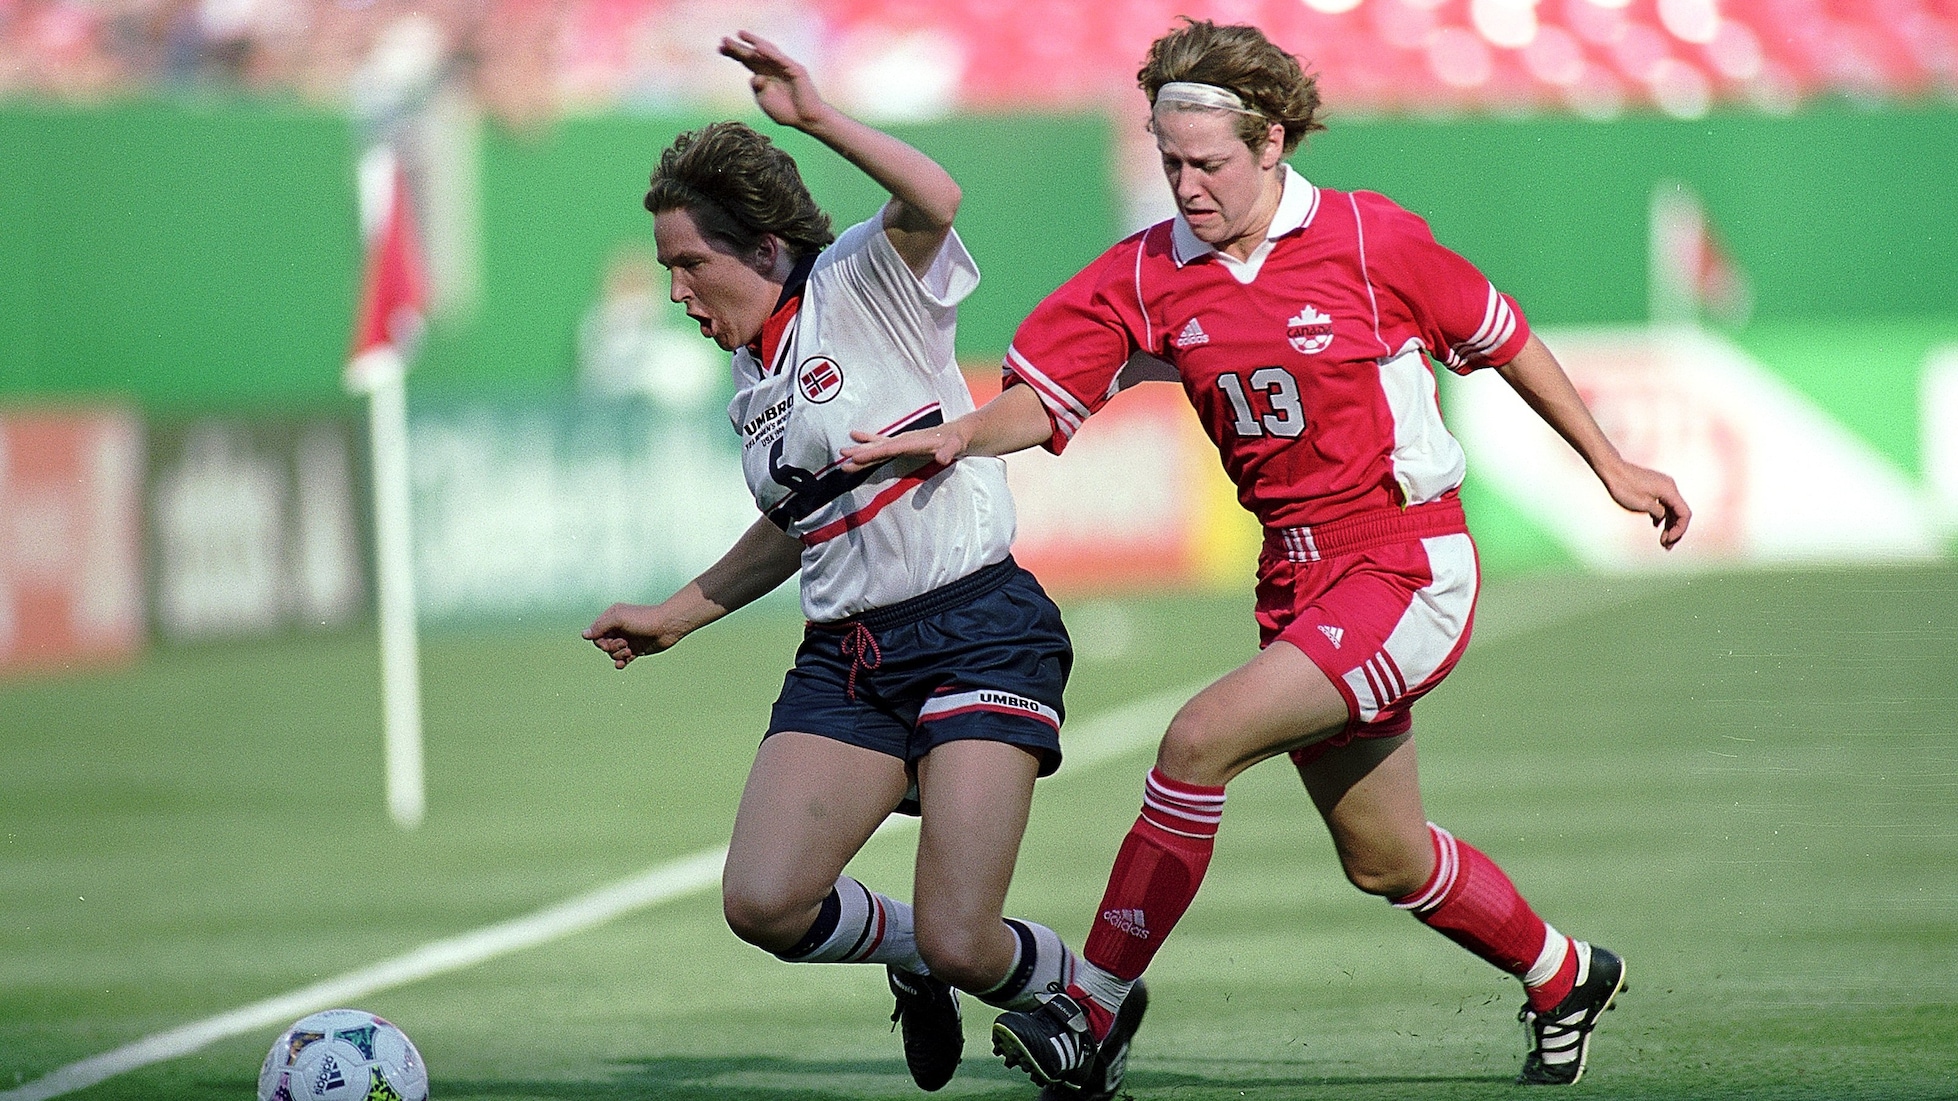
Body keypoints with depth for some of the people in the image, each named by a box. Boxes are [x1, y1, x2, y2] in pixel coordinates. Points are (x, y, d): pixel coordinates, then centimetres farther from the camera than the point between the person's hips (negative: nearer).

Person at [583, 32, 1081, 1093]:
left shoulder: (863, 281, -5)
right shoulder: (747, 378, 16)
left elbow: (935, 200, -28)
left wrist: (817, 117, -33)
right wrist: (674, 616, 32)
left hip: (977, 633, -7)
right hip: (845, 655, 7)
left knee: (959, 947, -15)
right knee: (760, 905, -13)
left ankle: (1079, 988, 21)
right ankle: (911, 953, 20)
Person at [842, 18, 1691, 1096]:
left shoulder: (1371, 239, -10)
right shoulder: (1145, 275, -1)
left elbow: (1502, 340, 3)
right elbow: (1042, 397, -5)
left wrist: (1609, 464, 10)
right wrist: (962, 434, -27)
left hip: (1408, 570, -6)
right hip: (1298, 582, 6)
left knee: (1201, 738, -23)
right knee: (1386, 863, 17)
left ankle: (1097, 1007, -14)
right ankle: (1564, 977, 43)